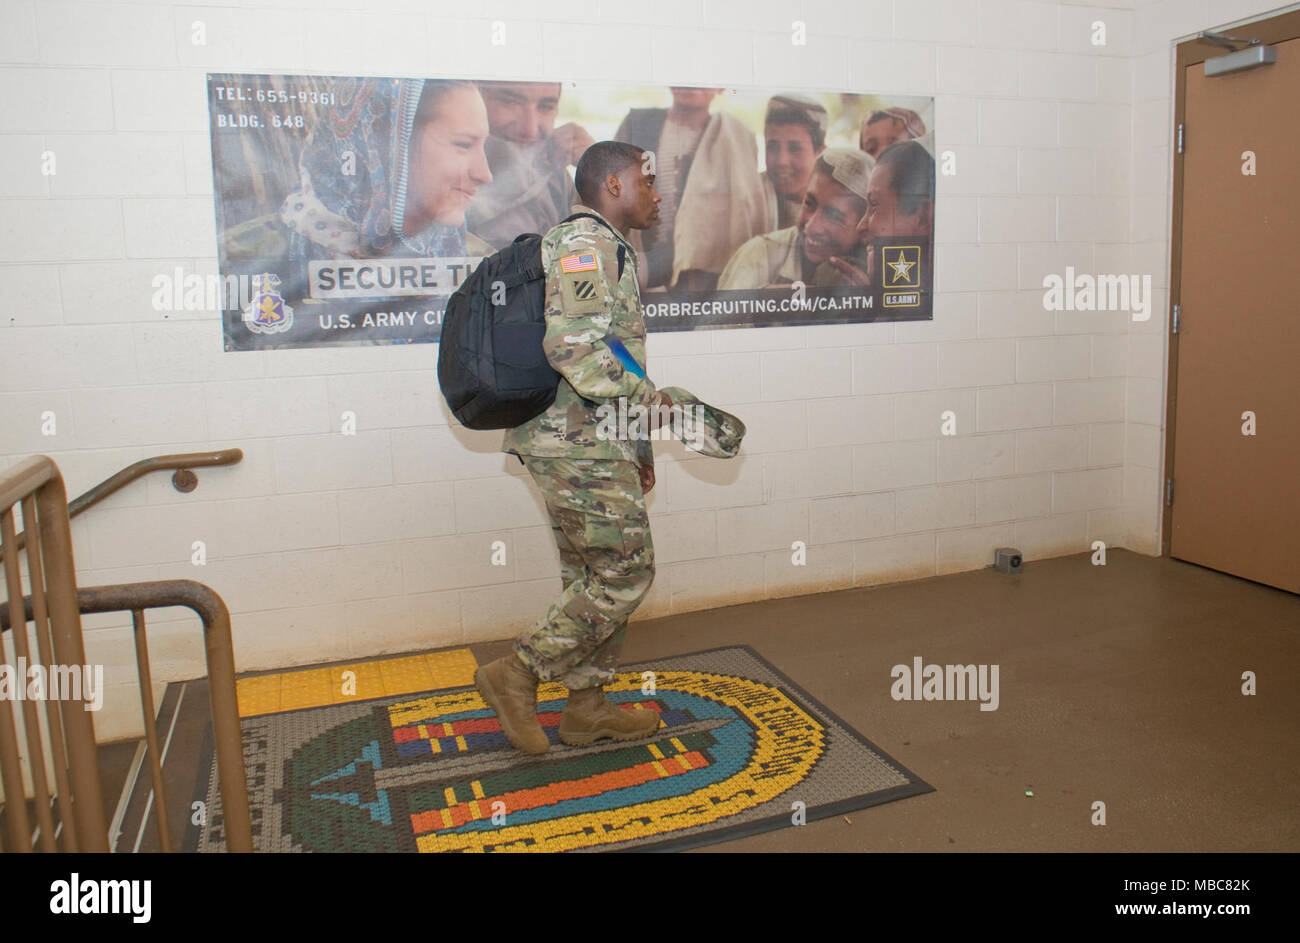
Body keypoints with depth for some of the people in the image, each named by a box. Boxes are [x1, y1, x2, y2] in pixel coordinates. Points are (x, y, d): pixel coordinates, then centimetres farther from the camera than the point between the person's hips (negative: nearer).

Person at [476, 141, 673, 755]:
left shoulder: (598, 248, 25)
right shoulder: (589, 243, -10)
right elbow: (573, 343, -25)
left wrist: (637, 445, 24)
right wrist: (651, 399, -19)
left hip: (578, 442, 11)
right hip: (581, 447, -11)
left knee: (593, 577, 14)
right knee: (624, 573, -6)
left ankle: (587, 707, 23)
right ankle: (516, 675, 2)